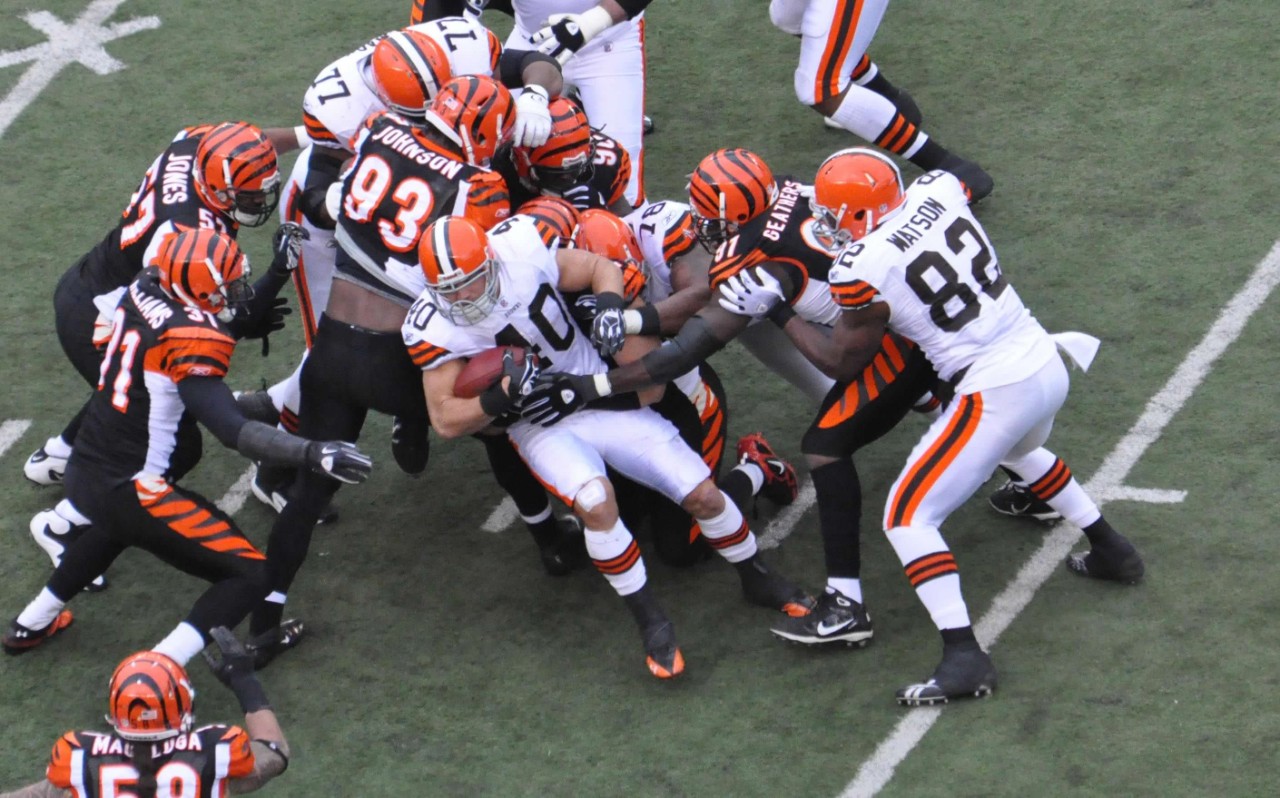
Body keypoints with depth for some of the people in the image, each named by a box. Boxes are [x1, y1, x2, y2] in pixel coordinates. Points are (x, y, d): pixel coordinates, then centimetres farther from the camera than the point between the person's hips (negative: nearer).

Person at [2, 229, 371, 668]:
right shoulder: (187, 341, -23)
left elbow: (230, 316, 17)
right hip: (128, 490, -9)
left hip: (82, 473, 9)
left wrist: (279, 270, 9)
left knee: (119, 520, 44)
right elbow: (233, 432, -31)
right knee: (251, 576, -4)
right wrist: (314, 454, -38)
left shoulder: (147, 289, 1)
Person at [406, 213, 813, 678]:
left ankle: (757, 580, 26)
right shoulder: (434, 328, -18)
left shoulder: (522, 254, -17)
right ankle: (651, 623, -16)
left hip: (601, 396, 2)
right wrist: (503, 396, -31)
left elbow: (600, 268, 0)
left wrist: (609, 307, -21)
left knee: (702, 494, -3)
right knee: (595, 500, -33)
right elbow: (446, 421, -15)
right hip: (541, 427, -2)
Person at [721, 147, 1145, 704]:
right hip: (1048, 364, 8)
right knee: (1019, 451, 40)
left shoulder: (864, 271, -15)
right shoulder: (940, 192, 0)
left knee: (908, 518, 1)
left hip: (993, 394, -8)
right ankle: (1112, 551, 48)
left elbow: (842, 363, 1)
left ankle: (965, 658, -7)